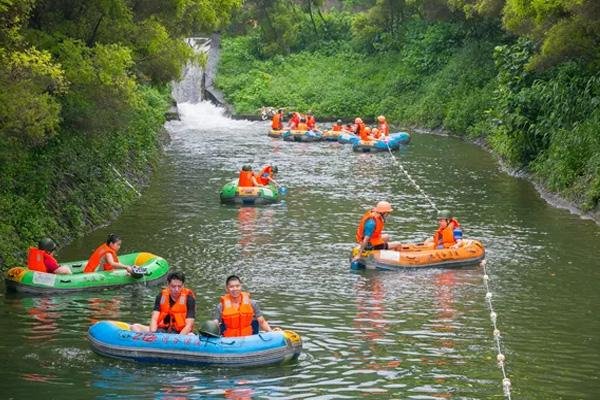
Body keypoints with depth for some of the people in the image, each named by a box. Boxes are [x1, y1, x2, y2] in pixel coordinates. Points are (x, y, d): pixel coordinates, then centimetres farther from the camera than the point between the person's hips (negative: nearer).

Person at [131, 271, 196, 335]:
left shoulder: (189, 298, -6)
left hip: (180, 332, -4)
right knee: (135, 327, -15)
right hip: (162, 331, 4)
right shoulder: (161, 296, 3)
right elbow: (154, 319, -3)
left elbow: (188, 326, -12)